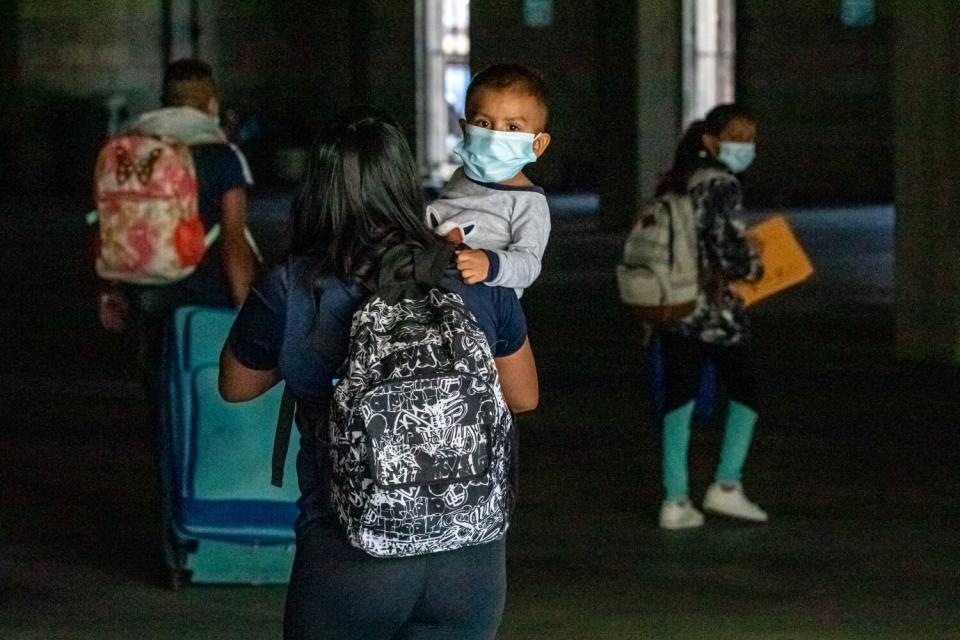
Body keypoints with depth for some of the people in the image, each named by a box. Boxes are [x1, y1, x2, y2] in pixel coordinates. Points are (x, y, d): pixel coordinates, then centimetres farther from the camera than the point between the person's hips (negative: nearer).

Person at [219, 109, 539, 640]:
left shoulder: (290, 291, -9)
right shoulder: (477, 280, -2)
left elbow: (234, 387, 11)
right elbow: (523, 396, 13)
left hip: (348, 554, -2)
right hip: (472, 555, 2)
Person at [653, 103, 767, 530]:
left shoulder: (672, 182, 11)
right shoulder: (721, 184, -13)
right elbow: (729, 250, -20)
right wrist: (754, 268, -1)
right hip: (714, 307, -7)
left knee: (677, 399, 8)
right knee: (744, 393, 10)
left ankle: (675, 500, 8)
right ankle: (726, 486, 6)